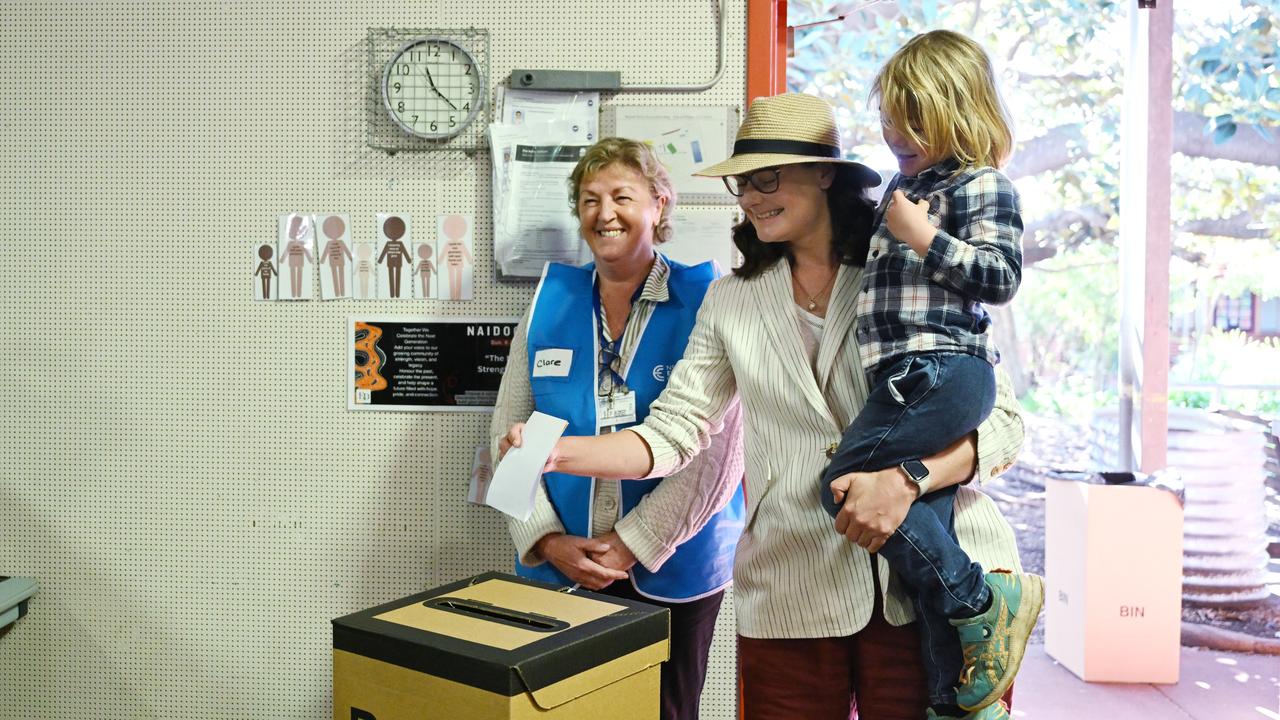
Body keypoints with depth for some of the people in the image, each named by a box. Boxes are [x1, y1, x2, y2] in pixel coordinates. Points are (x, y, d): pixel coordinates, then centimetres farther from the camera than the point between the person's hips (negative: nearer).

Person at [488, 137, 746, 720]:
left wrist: (633, 543, -15)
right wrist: (548, 540, -7)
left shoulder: (701, 302, -7)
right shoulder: (551, 300, 4)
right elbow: (509, 432, 3)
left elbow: (716, 450, -12)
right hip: (556, 568, 3)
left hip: (670, 571, -2)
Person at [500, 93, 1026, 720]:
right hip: (789, 594, 3)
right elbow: (672, 431, 7)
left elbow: (1000, 418, -3)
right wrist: (557, 453, -9)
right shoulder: (731, 302, 13)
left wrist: (906, 479, -20)